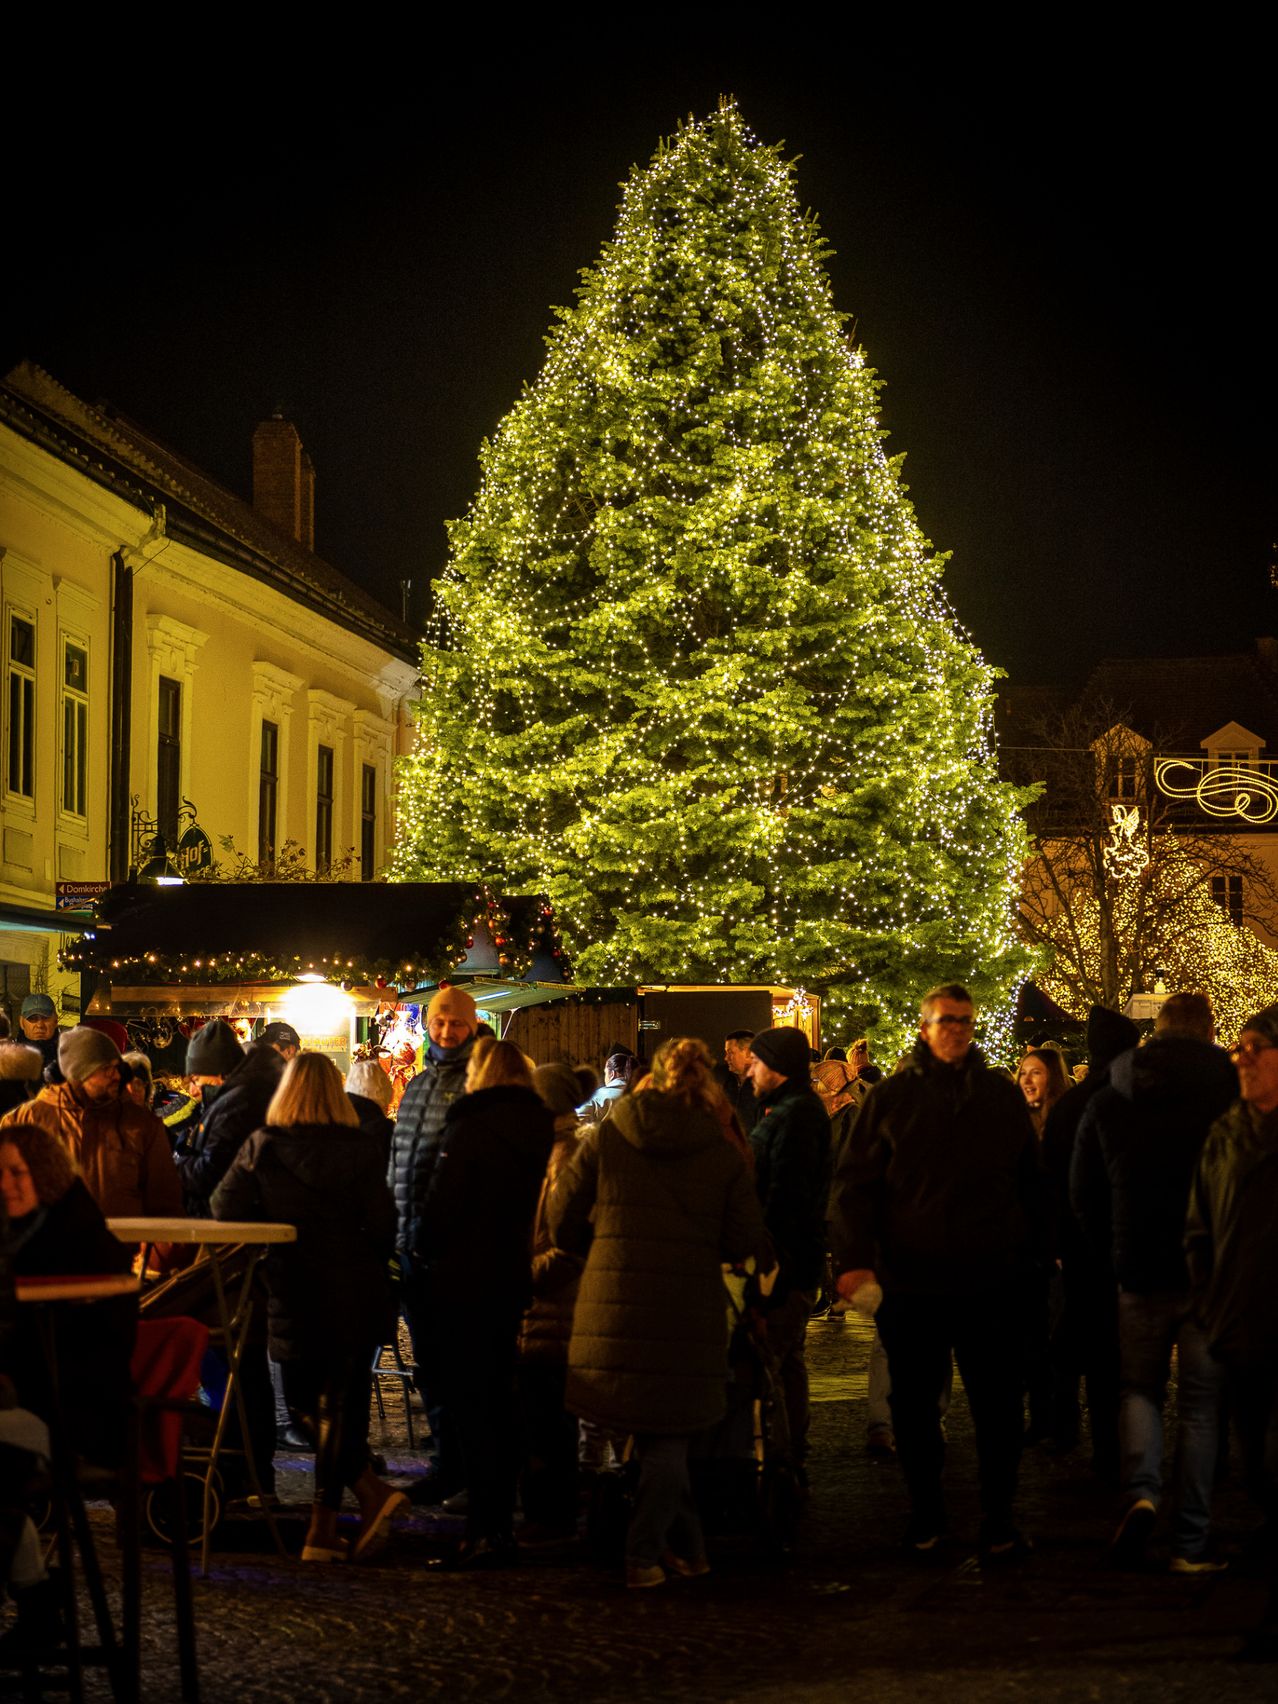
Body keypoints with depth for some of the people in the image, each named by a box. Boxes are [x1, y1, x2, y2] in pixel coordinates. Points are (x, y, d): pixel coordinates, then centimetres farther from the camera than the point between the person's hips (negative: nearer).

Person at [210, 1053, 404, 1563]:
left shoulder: (262, 1147, -4)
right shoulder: (359, 1150, -4)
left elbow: (225, 1208, -6)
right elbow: (383, 1225, -4)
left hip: (294, 1292, -1)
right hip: (356, 1292, 1)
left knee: (305, 1404, 13)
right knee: (339, 1405, 7)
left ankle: (373, 1493, -2)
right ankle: (322, 1530, 9)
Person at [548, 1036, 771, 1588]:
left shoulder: (603, 1140, 3)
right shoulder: (723, 1155, 2)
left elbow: (563, 1222, 6)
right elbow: (744, 1242, 1)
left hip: (614, 1305, 1)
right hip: (689, 1310, 0)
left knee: (659, 1438, 13)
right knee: (667, 1434, 12)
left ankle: (687, 1547, 16)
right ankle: (645, 1553, 10)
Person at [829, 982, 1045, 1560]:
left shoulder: (1003, 1096, 9)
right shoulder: (890, 1098, 3)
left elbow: (1030, 1181, 14)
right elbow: (854, 1183, 0)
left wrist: (1035, 1253, 8)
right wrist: (855, 1258, -10)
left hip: (991, 1280, 1)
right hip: (910, 1279, 0)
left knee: (996, 1404, 2)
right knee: (914, 1404, 8)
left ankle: (998, 1519, 11)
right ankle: (926, 1513, 22)